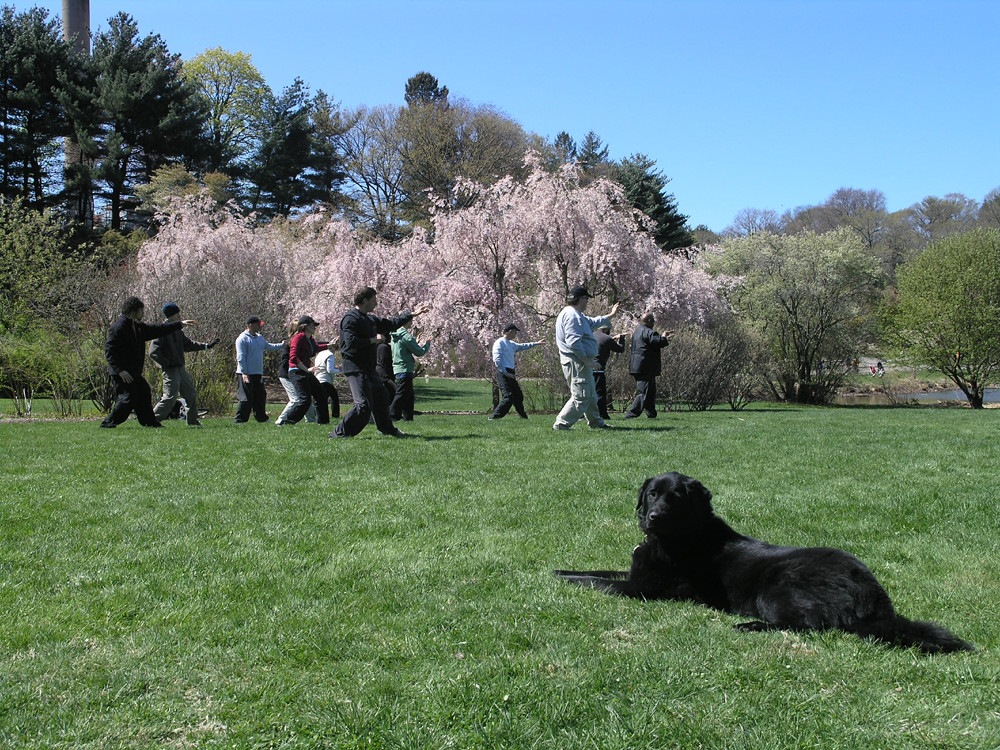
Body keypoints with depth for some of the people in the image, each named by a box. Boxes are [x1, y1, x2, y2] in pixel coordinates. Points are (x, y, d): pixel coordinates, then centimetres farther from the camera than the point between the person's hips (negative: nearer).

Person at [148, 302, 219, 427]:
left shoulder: (177, 330, 13)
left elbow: (188, 344, 26)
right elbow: (153, 352, -19)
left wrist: (206, 346, 21)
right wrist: (167, 364, -18)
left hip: (180, 369, 9)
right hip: (170, 370, -9)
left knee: (191, 394, 15)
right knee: (170, 398, -13)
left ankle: (192, 421, 28)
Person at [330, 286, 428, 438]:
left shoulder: (370, 319, 16)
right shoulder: (350, 318, -14)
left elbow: (390, 324, 29)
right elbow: (351, 342, -27)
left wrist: (413, 314, 32)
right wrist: (371, 341, -13)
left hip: (369, 368, 10)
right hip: (355, 368, -10)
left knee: (380, 398, 22)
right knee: (364, 404, -18)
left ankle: (387, 429, 41)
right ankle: (340, 433, -12)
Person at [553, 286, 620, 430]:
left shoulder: (576, 315, 20)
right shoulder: (571, 315, -17)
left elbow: (593, 322, 37)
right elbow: (573, 341, -25)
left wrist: (611, 315, 44)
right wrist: (587, 360, -23)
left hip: (581, 361, 11)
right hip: (576, 362, -11)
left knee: (591, 395, 20)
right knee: (581, 396, -12)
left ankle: (596, 422, 30)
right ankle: (561, 424, -14)